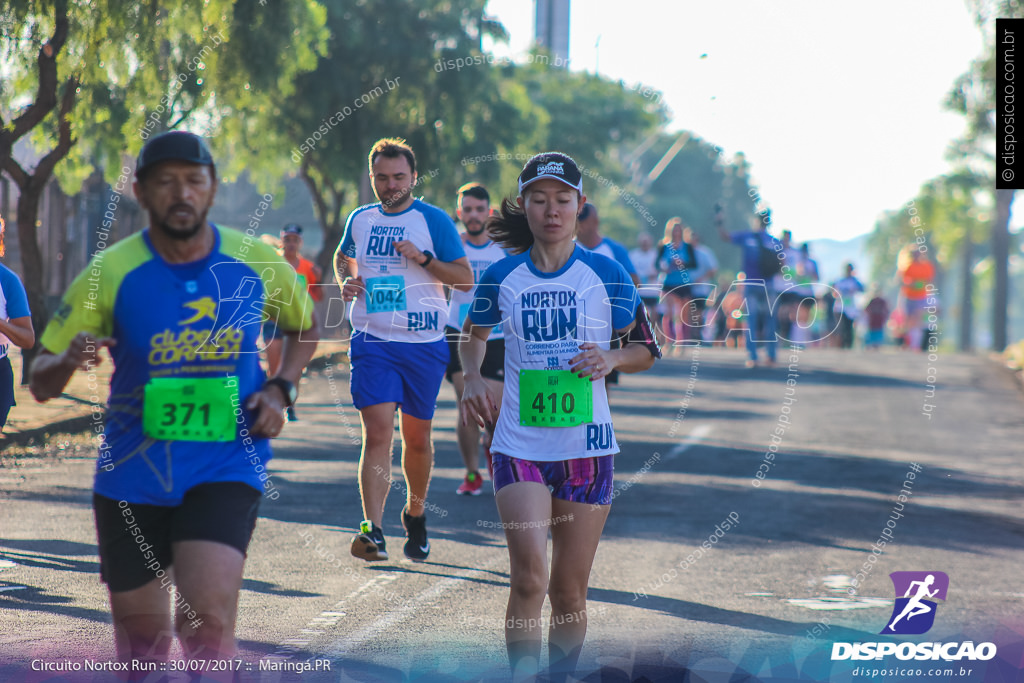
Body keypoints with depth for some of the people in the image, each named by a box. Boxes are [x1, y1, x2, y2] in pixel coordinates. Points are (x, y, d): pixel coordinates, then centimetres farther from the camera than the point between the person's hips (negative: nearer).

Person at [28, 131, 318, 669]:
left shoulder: (257, 266, -3)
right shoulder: (111, 274, -7)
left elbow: (303, 327, 19)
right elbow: (39, 383, -4)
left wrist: (280, 390, 0)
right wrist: (69, 361, -27)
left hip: (226, 468, -1)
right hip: (133, 473, 1)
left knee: (208, 619, -21)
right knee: (143, 638, 9)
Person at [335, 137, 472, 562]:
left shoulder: (434, 220, -1)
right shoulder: (360, 219, 10)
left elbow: (466, 279, -3)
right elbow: (343, 257, 31)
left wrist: (422, 258, -17)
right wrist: (345, 280, 8)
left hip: (423, 344, -1)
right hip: (372, 341, 1)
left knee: (417, 436, 11)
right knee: (377, 432, -14)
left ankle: (415, 512, 36)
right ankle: (373, 530, -20)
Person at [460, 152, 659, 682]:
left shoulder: (606, 275, 0)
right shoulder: (501, 278, 2)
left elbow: (646, 350, 9)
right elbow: (474, 333, 21)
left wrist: (611, 359, -11)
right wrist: (473, 378, 3)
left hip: (586, 450, 0)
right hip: (518, 446, 0)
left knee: (569, 593, 6)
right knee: (529, 579, -16)